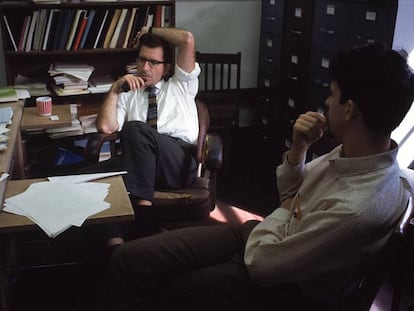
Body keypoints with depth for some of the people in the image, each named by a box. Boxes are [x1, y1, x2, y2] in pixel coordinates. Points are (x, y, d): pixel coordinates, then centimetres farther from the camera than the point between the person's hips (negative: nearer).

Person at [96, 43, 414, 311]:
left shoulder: (357, 209, -34)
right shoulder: (356, 151, -6)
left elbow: (259, 262, -23)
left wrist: (284, 212, -4)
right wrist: (298, 148, -9)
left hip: (282, 285, -7)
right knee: (130, 259, -4)